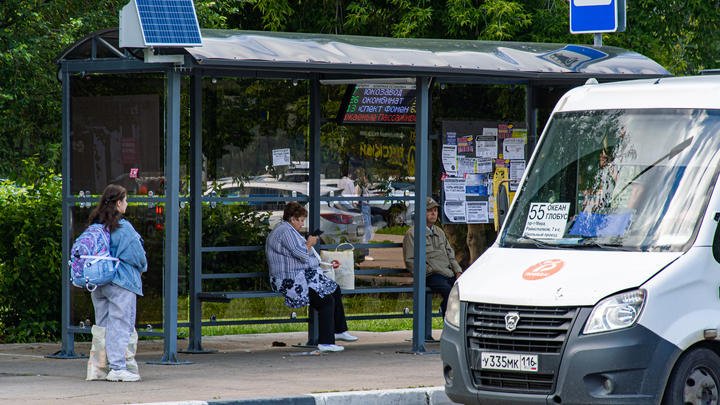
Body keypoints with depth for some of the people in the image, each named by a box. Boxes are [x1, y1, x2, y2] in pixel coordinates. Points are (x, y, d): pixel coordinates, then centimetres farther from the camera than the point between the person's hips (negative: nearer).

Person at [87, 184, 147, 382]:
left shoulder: (95, 226, 6)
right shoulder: (123, 228, -13)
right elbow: (137, 255, -8)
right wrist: (142, 267, 12)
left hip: (98, 284, 7)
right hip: (121, 284, -7)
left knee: (102, 324, 12)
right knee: (120, 324, -5)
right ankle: (117, 367, -9)